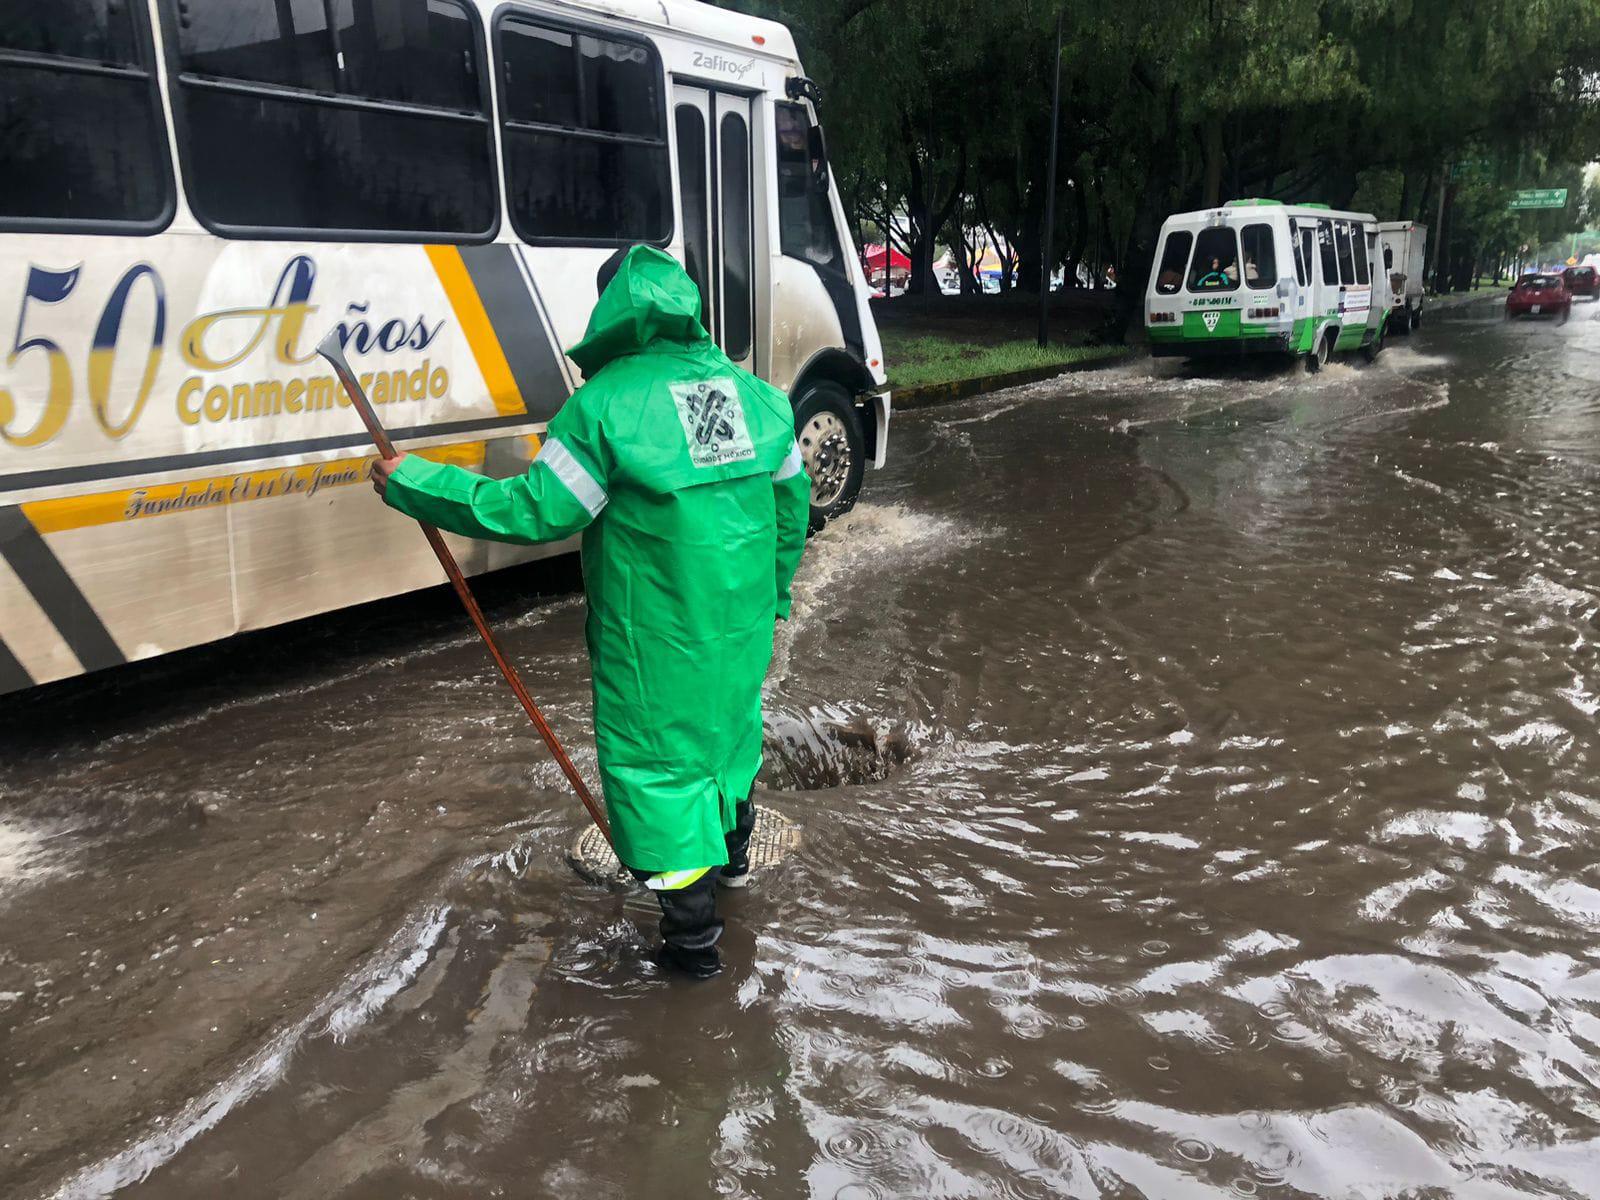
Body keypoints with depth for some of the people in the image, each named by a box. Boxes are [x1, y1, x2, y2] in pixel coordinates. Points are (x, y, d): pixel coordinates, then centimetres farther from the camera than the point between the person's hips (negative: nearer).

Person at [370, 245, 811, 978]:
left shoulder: (607, 402, -18)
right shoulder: (755, 394, 2)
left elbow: (535, 511, -17)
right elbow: (793, 505, 9)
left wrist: (411, 485, -8)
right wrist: (773, 595, 24)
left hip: (657, 637, -6)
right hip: (743, 626, 6)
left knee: (655, 759, 8)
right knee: (727, 723, 27)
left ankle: (692, 932, 15)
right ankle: (731, 854, 51)